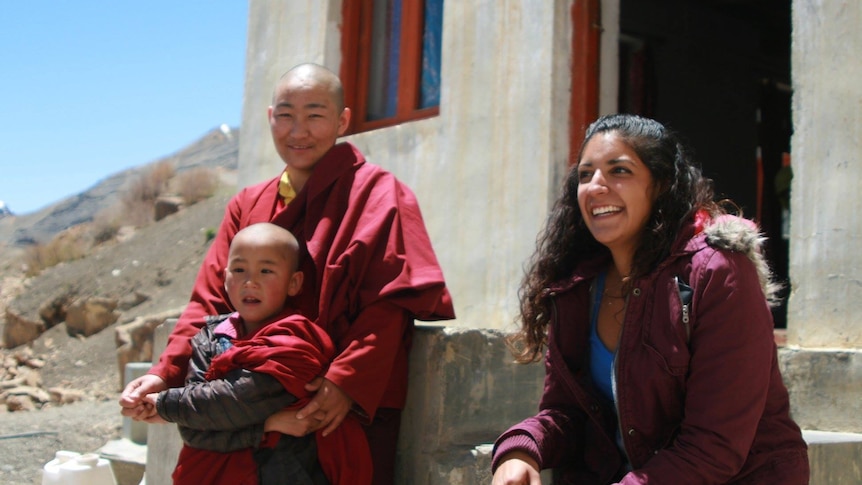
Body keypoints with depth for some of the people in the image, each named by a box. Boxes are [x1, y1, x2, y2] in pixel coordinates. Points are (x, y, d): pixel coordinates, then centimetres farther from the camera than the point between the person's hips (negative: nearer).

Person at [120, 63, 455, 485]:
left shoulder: (377, 194, -1)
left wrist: (348, 381, -24)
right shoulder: (247, 206, 14)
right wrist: (165, 375, -5)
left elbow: (390, 302, -11)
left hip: (354, 412, -4)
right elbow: (209, 301, 10)